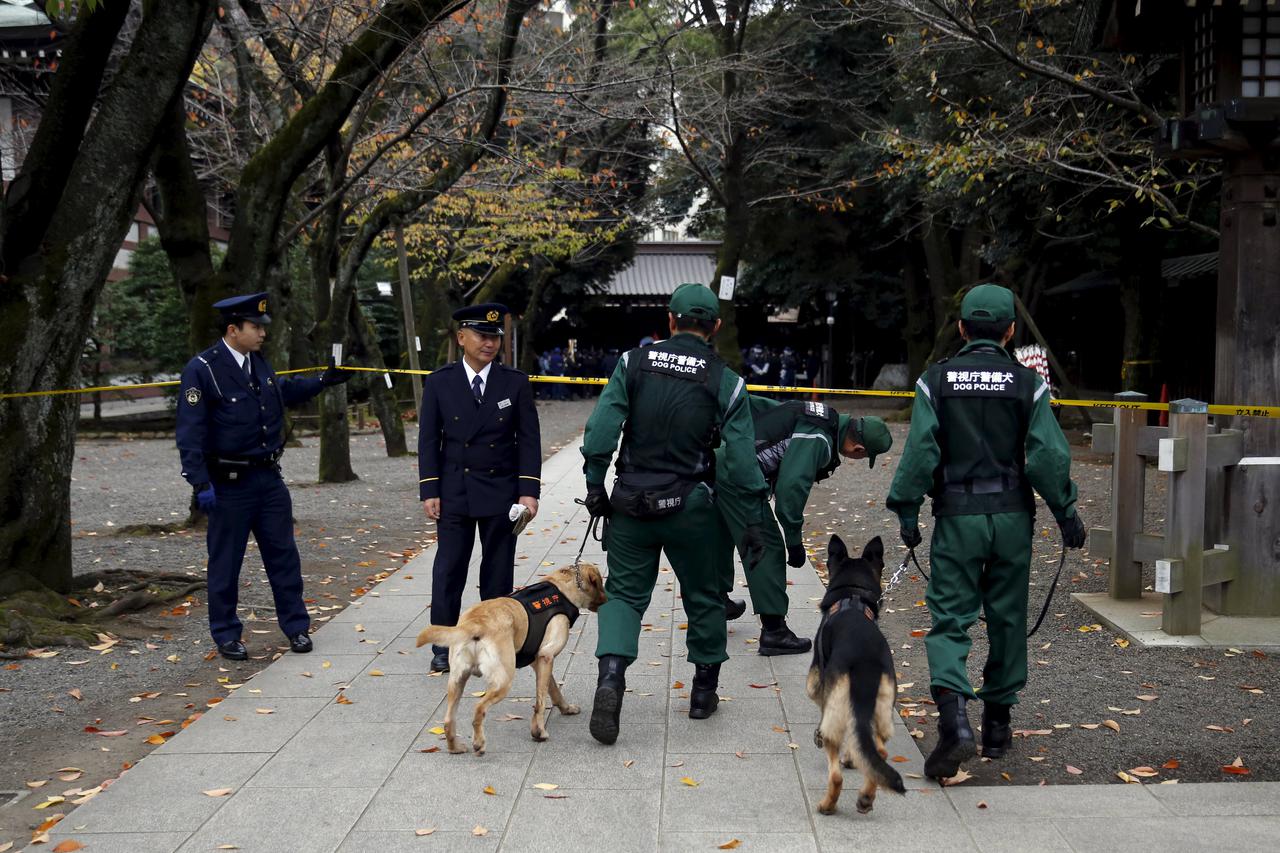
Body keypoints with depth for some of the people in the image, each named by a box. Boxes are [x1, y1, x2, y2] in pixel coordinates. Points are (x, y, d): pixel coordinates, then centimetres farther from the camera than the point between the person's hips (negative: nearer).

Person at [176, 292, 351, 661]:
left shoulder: (257, 361, 7)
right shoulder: (201, 370, -15)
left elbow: (283, 391, 27)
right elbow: (190, 433, -18)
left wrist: (324, 380, 19)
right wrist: (201, 484, -23)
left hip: (269, 476, 7)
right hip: (229, 482, -6)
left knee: (284, 554, 11)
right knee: (225, 562, 6)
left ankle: (296, 626, 23)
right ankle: (226, 635, 20)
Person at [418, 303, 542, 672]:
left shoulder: (516, 383, 1)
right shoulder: (439, 382, 1)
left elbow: (529, 441, 0)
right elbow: (429, 440, 2)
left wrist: (529, 490, -7)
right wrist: (429, 491, -4)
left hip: (501, 494, 0)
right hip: (454, 493, 0)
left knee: (498, 573, 7)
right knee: (448, 572, 2)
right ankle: (443, 647, 12)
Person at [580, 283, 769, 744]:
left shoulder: (634, 364, -3)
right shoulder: (726, 382, -5)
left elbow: (600, 429, -9)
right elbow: (742, 459, -5)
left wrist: (595, 485, 2)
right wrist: (754, 520, 2)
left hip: (631, 503, 0)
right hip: (690, 507, 0)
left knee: (624, 593, 9)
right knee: (703, 597, 17)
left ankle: (611, 672, -14)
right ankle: (704, 690, 27)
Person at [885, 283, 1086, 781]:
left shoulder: (935, 381, -2)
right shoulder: (1028, 385, -1)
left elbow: (920, 452, -7)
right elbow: (1049, 456, -5)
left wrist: (906, 512, -1)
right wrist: (1066, 514, 4)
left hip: (956, 516, -1)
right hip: (1012, 516, 1)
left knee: (950, 618, 0)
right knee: (1007, 619, 13)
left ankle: (954, 717, -20)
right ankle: (997, 723, 24)